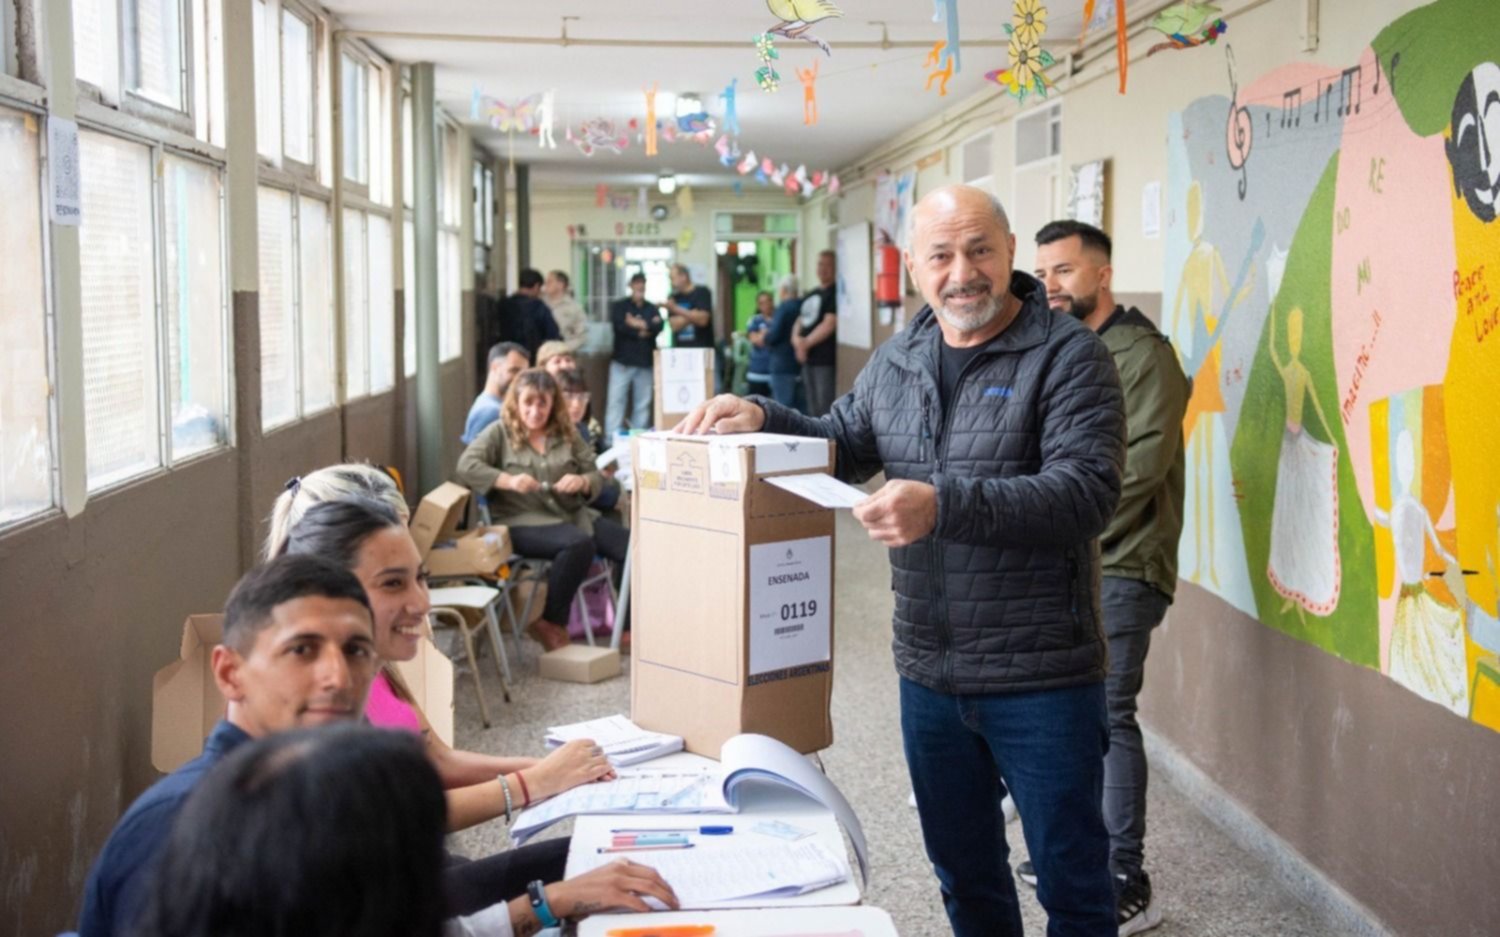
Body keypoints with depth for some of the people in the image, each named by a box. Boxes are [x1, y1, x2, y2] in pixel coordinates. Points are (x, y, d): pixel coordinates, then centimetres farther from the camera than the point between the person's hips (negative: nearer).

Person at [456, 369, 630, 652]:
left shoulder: (566, 434, 17)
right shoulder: (500, 432, 7)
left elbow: (596, 476, 15)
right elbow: (466, 465, -6)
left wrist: (582, 482, -10)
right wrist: (508, 481, -20)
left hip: (573, 515, 5)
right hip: (522, 522, -5)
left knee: (630, 544, -19)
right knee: (579, 544, -35)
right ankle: (551, 626, -17)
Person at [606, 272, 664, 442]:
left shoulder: (652, 309, 15)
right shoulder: (619, 306, 8)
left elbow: (658, 327, -3)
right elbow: (620, 326, -9)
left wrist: (638, 324, -10)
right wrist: (643, 331, -6)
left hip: (645, 362, 2)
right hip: (622, 361, -2)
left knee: (643, 403, 2)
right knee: (616, 400, -7)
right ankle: (611, 438, -7)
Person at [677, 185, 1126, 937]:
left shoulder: (1067, 356, -12)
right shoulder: (895, 362, 8)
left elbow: (1087, 491, -23)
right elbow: (843, 446, 22)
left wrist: (943, 506, -32)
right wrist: (763, 419, 3)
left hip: (1041, 677, -6)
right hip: (929, 673, 6)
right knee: (962, 872, 21)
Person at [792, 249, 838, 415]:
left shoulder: (835, 293, -7)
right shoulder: (810, 295, 19)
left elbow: (829, 324, -14)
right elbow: (800, 322, 20)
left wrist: (807, 343, -7)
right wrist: (797, 339, -1)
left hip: (826, 360, -8)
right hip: (808, 359, 9)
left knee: (825, 407, -10)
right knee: (813, 409, 14)